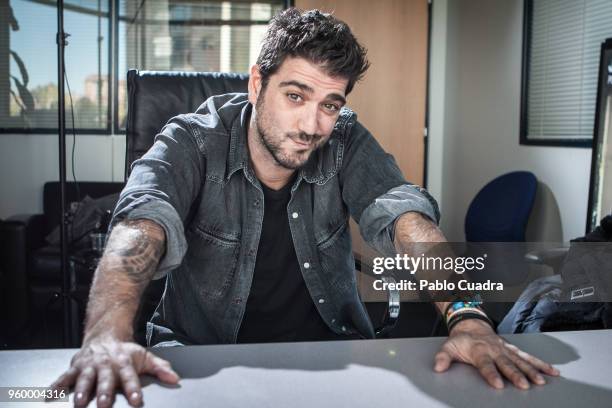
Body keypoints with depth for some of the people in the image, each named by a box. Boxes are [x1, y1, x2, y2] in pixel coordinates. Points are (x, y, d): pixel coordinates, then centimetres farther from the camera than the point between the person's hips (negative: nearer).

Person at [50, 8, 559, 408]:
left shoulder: (346, 143, -6)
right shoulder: (193, 142, -14)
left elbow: (404, 216, -18)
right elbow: (142, 225, -30)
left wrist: (467, 315, -36)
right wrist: (108, 335, -49)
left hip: (329, 347, 3)